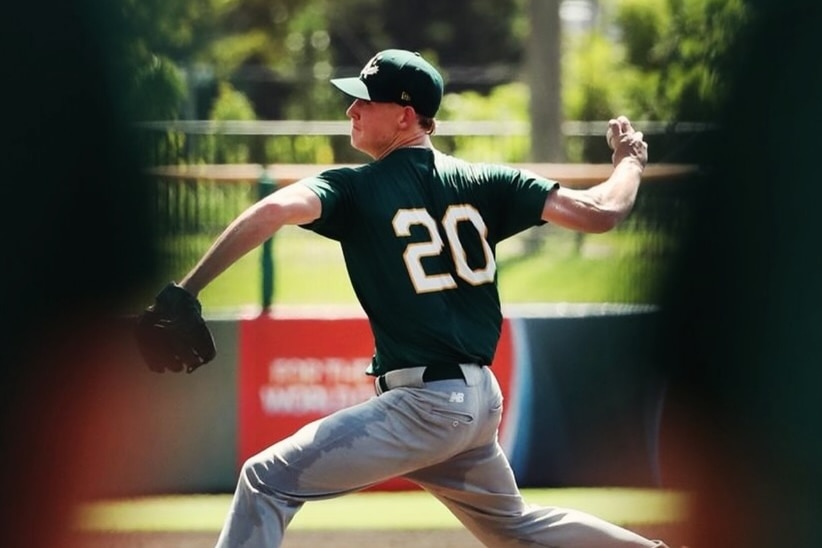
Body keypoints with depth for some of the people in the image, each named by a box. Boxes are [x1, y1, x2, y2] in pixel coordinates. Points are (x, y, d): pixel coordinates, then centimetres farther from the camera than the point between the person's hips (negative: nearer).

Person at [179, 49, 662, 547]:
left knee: (267, 480, -7)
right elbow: (599, 213, 4)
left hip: (426, 403, -7)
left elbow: (274, 211, -26)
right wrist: (631, 161, 25)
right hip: (482, 400, 7)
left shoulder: (356, 188, -7)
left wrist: (184, 293, -28)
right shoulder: (482, 183, 6)